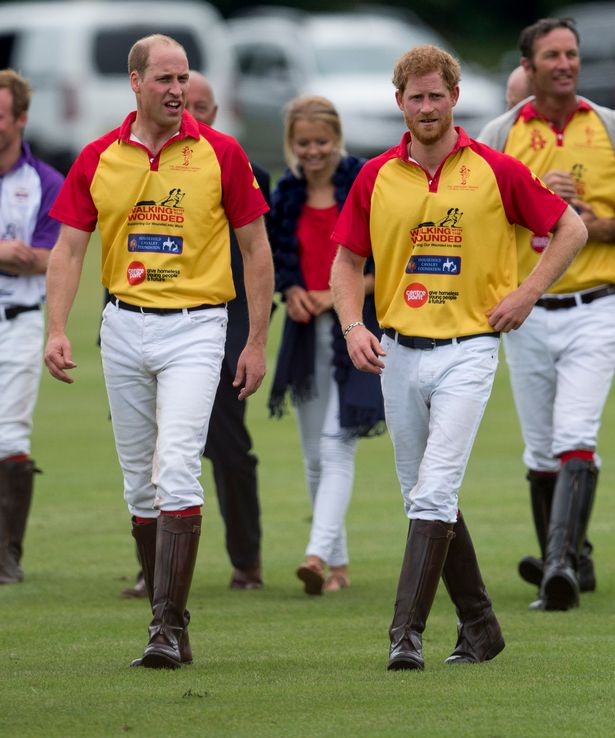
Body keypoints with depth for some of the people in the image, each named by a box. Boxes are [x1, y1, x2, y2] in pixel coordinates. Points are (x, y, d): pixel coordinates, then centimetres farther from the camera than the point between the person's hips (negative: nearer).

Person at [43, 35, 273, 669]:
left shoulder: (219, 153, -3)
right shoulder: (98, 158, 3)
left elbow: (255, 248, 2)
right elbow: (69, 249, 4)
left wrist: (257, 342, 0)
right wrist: (56, 330, -9)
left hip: (194, 328, -4)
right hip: (124, 327, 4)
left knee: (176, 469, -18)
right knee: (139, 483, 8)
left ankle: (168, 628, -18)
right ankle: (170, 628, 19)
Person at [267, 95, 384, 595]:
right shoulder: (286, 197, 9)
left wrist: (340, 294, -15)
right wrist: (291, 291, -2)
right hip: (307, 331, 6)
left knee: (336, 447, -16)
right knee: (315, 456, 9)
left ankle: (319, 553, -26)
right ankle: (339, 565, 17)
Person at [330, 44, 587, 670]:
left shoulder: (495, 171, -4)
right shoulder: (375, 178, 4)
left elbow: (571, 228, 6)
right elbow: (347, 260, 10)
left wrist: (527, 293, -4)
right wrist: (353, 326, -6)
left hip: (467, 351, -4)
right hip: (398, 353, 4)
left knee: (434, 492, -15)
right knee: (423, 495, 10)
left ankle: (407, 633, -19)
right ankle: (478, 624, 23)